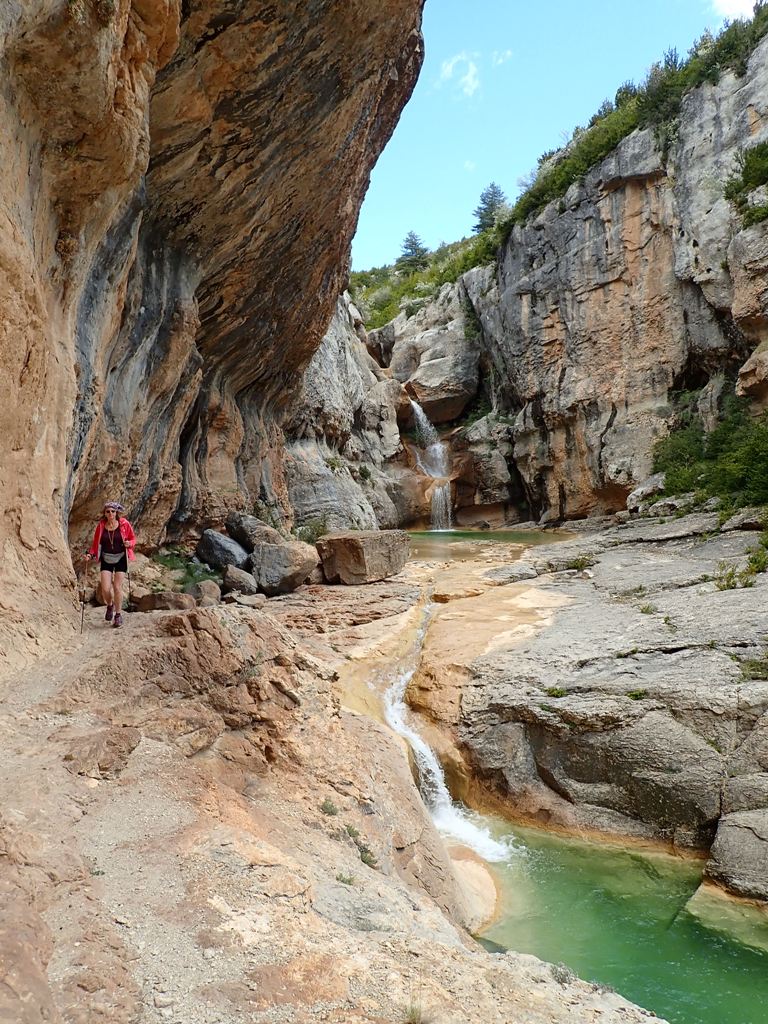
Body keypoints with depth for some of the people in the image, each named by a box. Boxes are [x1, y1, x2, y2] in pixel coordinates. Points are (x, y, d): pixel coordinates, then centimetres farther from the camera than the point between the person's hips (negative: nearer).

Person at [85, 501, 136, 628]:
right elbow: (96, 542, 5)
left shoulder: (124, 524, -7)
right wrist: (90, 554, -11)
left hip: (120, 559, -1)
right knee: (105, 589, -7)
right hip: (106, 559, 2)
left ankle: (118, 614, 12)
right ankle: (110, 605, 26)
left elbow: (133, 538, 3)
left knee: (117, 587, -5)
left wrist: (129, 544, -19)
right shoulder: (101, 526, -3)